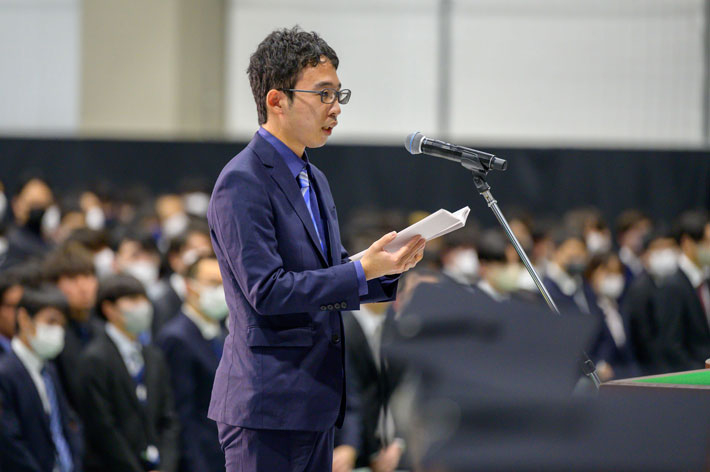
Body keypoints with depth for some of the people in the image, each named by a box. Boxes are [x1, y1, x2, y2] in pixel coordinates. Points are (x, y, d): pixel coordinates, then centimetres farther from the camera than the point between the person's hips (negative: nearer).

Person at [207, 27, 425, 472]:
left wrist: (387, 267, 3)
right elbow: (267, 290, -20)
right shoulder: (242, 184, -13)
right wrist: (362, 272, -19)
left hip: (316, 403, 9)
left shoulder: (314, 180, 18)